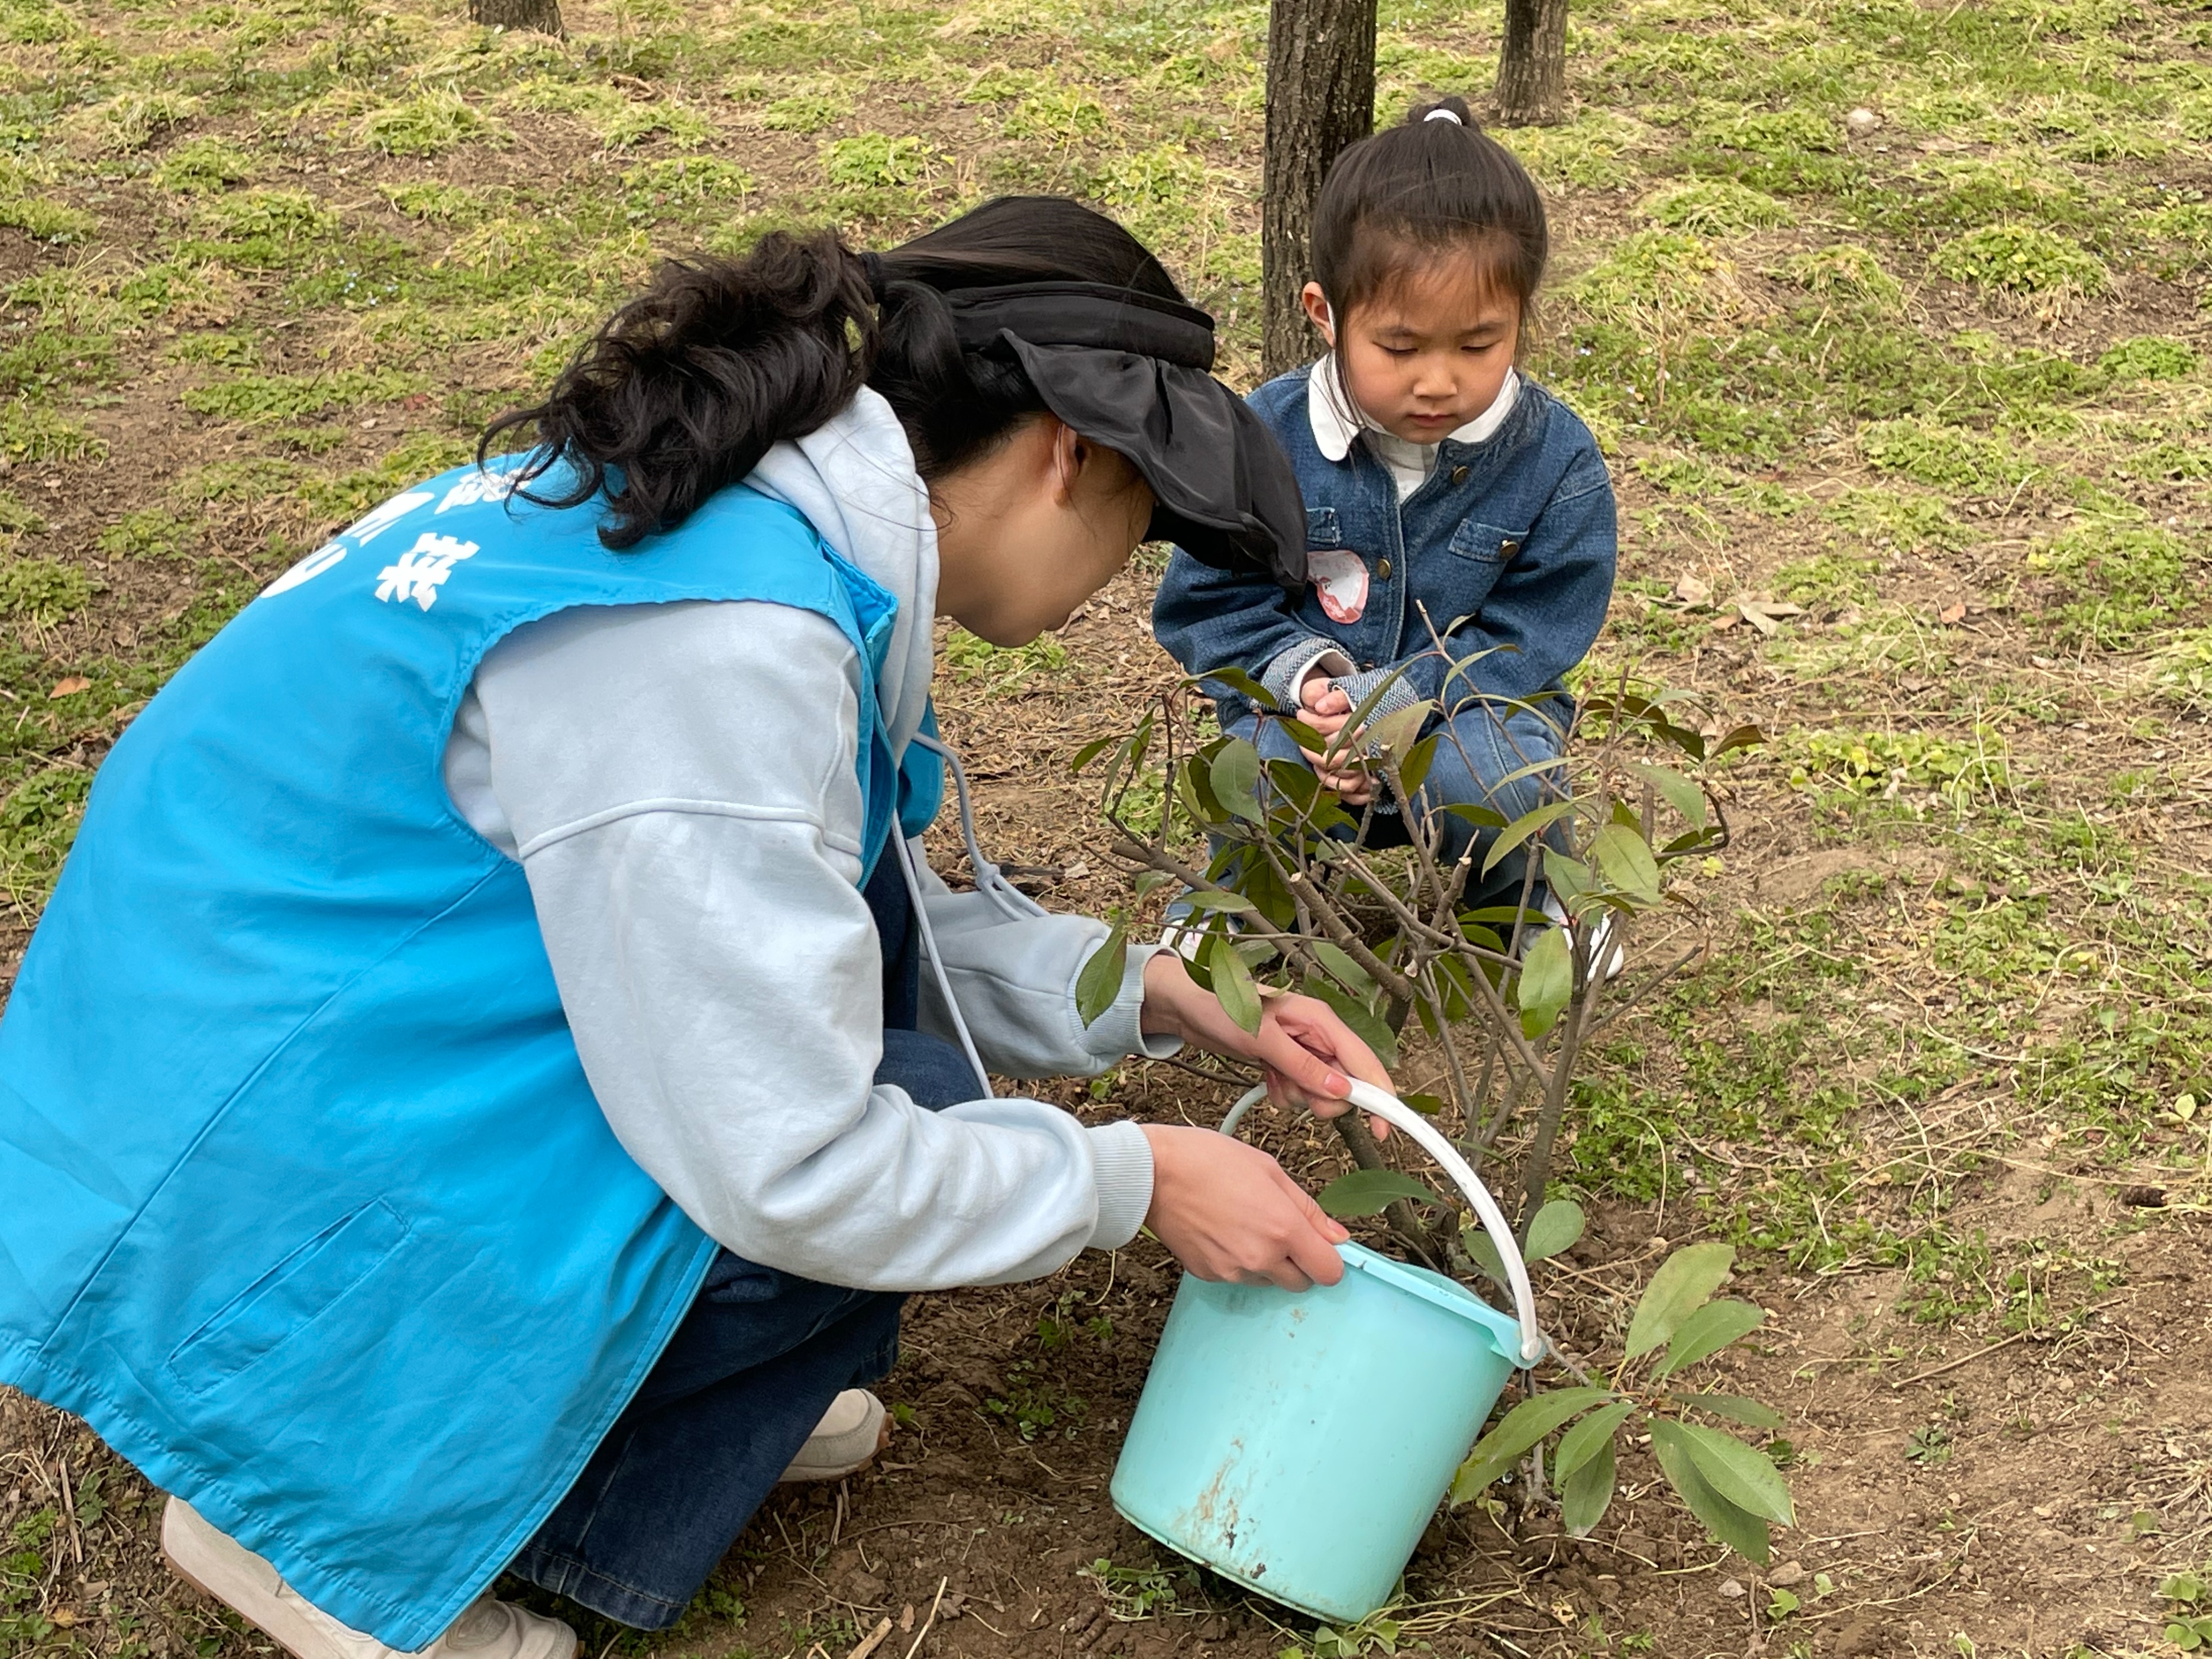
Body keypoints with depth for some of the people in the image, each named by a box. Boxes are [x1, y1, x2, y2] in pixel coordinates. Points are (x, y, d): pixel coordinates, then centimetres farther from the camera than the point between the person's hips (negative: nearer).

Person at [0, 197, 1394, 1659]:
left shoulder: (732, 502, 1)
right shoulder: (719, 639, -28)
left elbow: (817, 918, 15)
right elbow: (788, 1170, -25)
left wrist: (1158, 997, 8)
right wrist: (1135, 1180, -10)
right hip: (233, 1208, -9)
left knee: (866, 938, 5)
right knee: (911, 1117, -12)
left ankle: (645, 1391, 17)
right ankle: (316, 1506, -1)